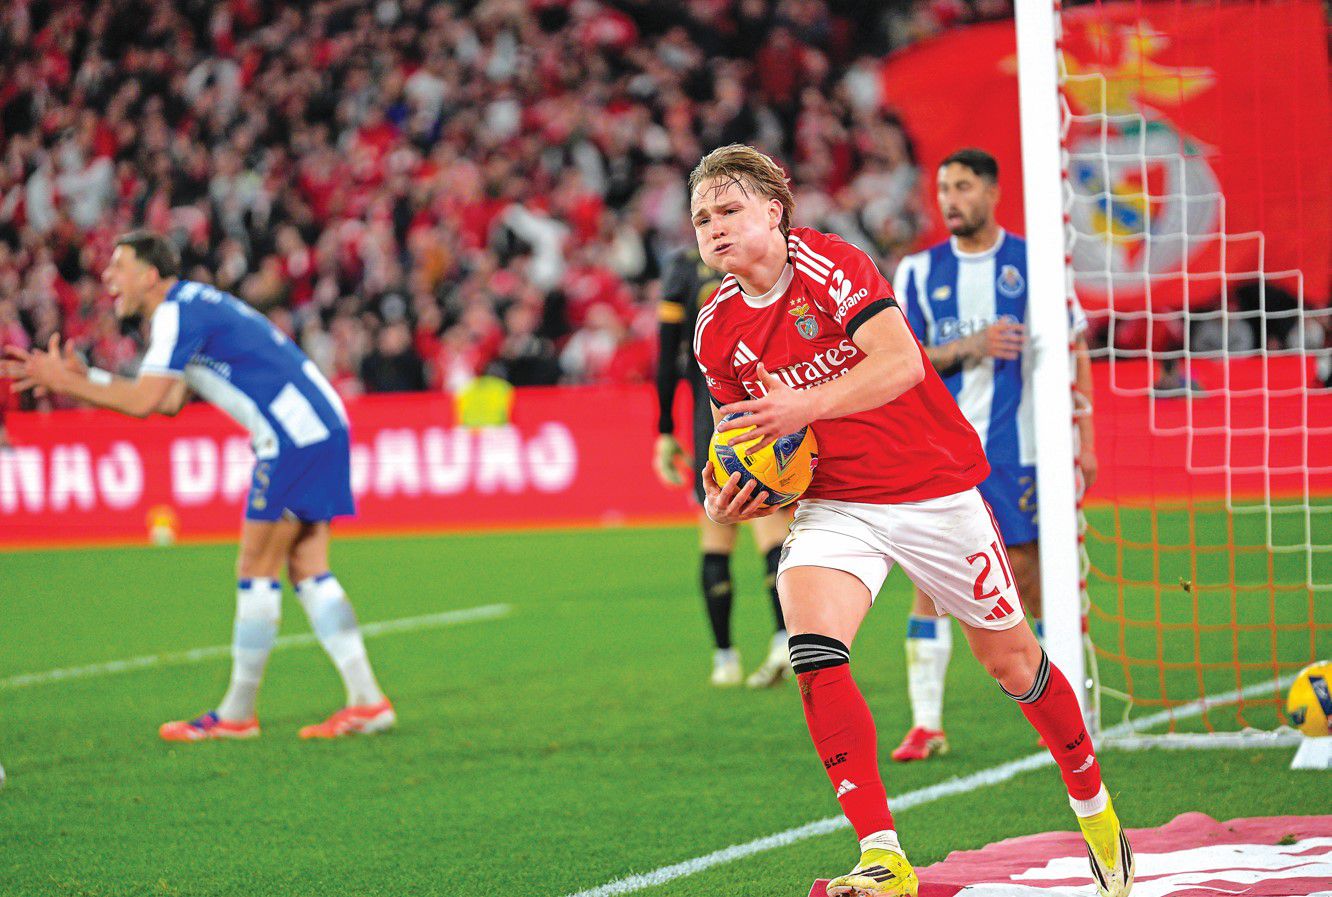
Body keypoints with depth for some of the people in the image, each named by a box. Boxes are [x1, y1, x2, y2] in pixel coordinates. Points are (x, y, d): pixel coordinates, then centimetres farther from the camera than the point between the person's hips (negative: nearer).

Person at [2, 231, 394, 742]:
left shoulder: (178, 311, -11)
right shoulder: (192, 307, 20)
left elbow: (143, 401, -18)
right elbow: (169, 401, 19)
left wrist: (69, 382, -7)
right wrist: (83, 382, 15)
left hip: (296, 438, -10)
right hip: (321, 430, 10)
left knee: (257, 571, -3)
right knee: (308, 570, 9)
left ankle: (237, 714, 2)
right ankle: (366, 700, 4)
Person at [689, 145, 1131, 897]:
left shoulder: (829, 265, -16)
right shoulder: (717, 330, 0)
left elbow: (899, 362, -29)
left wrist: (803, 406, -40)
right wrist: (728, 499, -7)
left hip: (934, 489, -3)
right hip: (836, 506, 3)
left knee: (1011, 662, 8)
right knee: (814, 649, -24)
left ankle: (1093, 805, 35)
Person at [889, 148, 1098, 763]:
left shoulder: (1033, 262, 3)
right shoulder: (919, 270, 7)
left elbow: (1075, 348, 7)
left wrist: (1084, 436, 1)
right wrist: (969, 347, -14)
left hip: (1014, 446, -2)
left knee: (1025, 573, -1)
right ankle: (926, 724, -3)